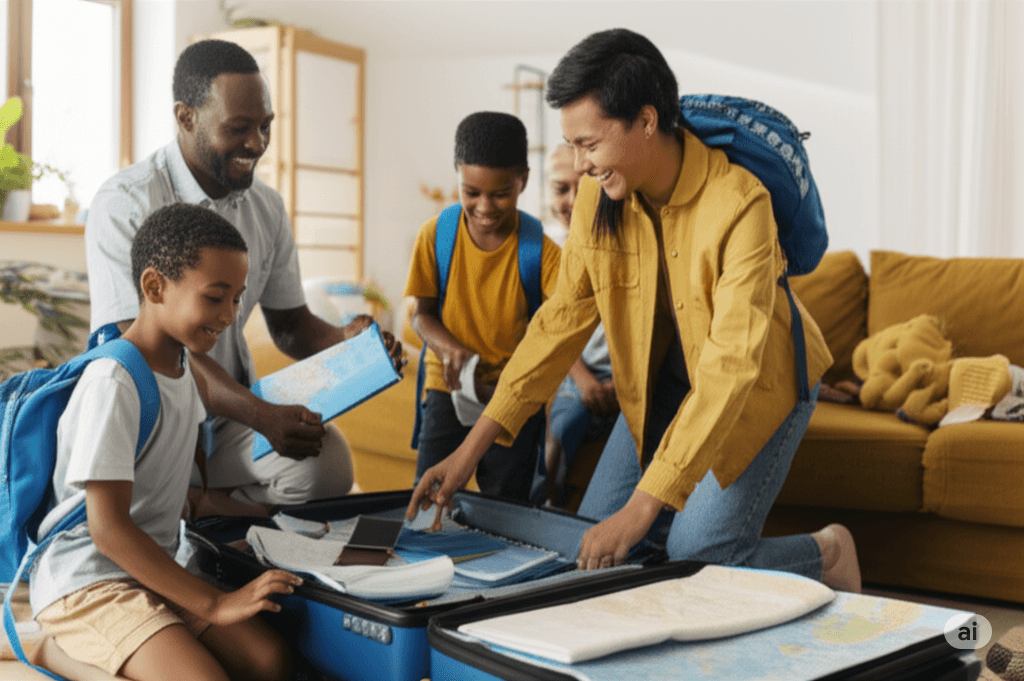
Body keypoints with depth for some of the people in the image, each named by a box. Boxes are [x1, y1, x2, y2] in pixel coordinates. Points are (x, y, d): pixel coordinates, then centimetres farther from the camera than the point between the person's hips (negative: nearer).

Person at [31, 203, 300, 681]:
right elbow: (108, 528, -23)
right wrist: (214, 604, -23)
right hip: (86, 584, -8)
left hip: (152, 572, 8)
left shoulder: (180, 364, 8)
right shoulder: (112, 384, -21)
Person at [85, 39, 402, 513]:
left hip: (232, 417, 5)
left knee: (327, 465, -25)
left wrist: (344, 341, -12)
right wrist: (261, 415, -33)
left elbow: (290, 324, 13)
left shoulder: (267, 208, 7)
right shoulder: (125, 204, -12)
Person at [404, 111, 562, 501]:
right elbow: (421, 314, 2)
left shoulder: (540, 250, -8)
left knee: (506, 509, 5)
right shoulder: (436, 234, -4)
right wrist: (450, 349, -19)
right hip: (449, 386, 1)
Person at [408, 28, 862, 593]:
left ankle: (828, 554, 14)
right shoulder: (597, 198, -13)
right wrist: (473, 447, -11)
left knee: (697, 554, -15)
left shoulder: (738, 203, -32)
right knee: (592, 544, -2)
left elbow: (731, 368, -35)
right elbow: (562, 318, -7)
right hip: (665, 375, 6)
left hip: (763, 382, -5)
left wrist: (643, 506, -38)